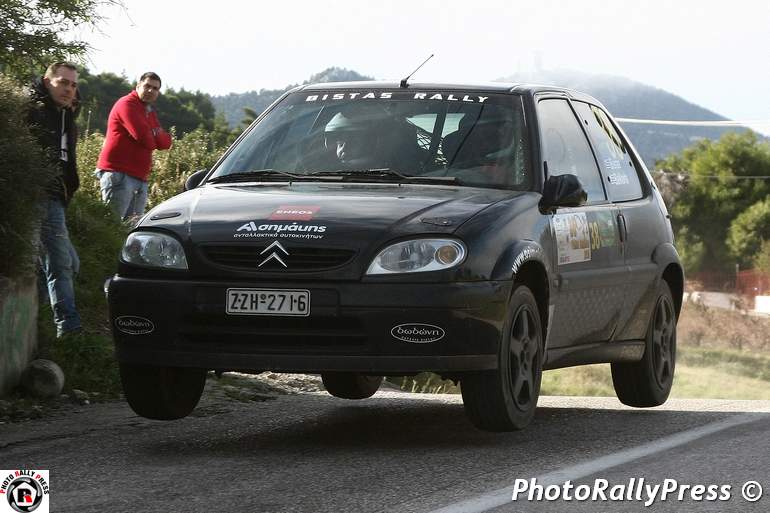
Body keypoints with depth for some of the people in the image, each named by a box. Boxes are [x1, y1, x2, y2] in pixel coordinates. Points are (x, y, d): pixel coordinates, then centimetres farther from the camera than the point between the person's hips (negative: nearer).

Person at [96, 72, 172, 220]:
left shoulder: (150, 112, 25)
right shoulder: (127, 104, -4)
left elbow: (165, 143, 16)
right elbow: (142, 136, -17)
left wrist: (157, 134, -6)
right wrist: (153, 141, 5)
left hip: (140, 178, 9)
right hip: (118, 174, -9)